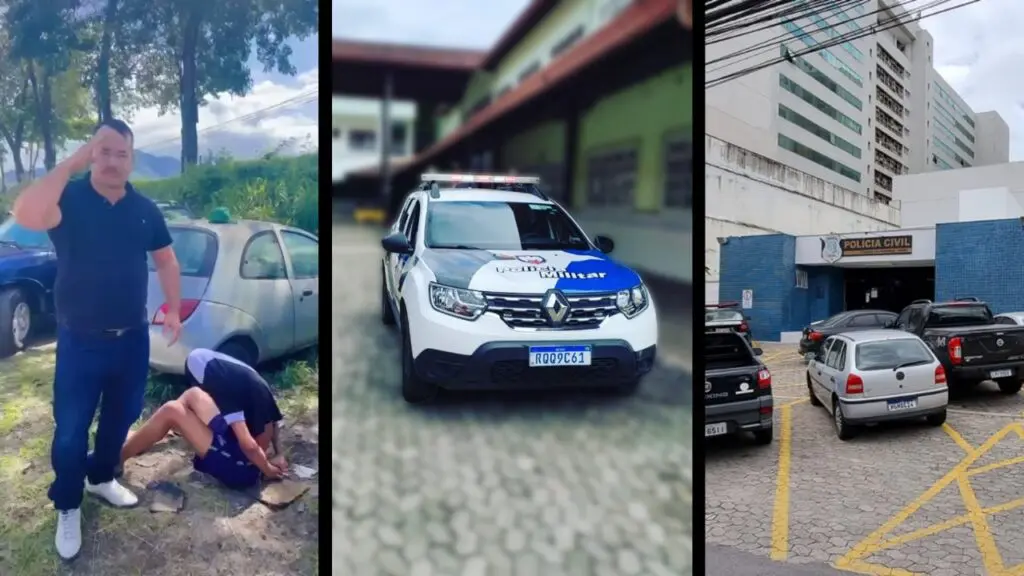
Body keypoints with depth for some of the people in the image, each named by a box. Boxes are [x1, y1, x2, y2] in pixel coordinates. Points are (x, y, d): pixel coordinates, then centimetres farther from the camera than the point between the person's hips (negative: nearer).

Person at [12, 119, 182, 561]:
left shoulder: (145, 209, 1)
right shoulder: (68, 199, -12)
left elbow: (165, 260, 12)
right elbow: (25, 214, -35)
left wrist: (173, 310, 8)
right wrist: (72, 164, -31)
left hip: (132, 339, 4)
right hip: (80, 342, -4)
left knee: (120, 417, 20)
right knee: (70, 431, 4)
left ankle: (102, 478, 45)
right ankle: (67, 508, 25)